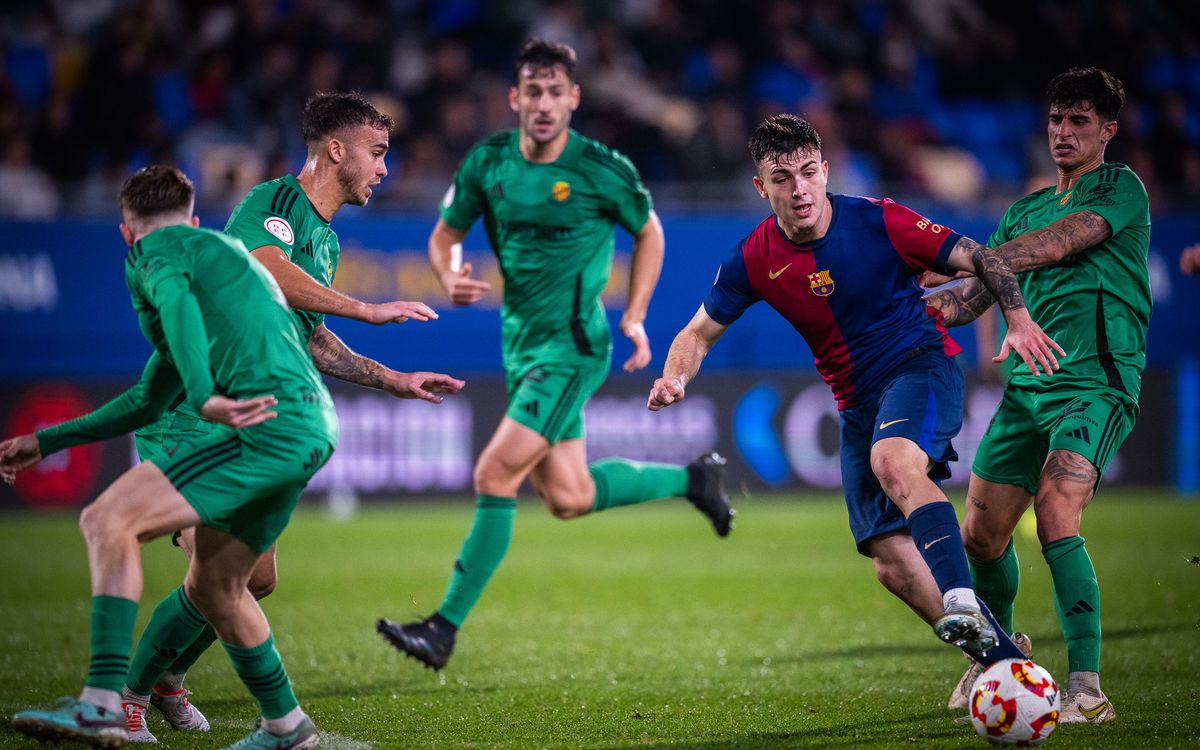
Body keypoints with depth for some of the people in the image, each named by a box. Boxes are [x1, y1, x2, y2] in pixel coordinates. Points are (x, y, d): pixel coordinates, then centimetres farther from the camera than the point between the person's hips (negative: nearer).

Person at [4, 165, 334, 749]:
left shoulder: (158, 247, 7)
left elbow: (177, 303, -19)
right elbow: (148, 401, 41)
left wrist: (204, 396, -33)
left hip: (266, 426, -9)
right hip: (313, 429, 9)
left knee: (107, 523, -14)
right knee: (211, 586, 22)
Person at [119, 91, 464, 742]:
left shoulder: (325, 239, 17)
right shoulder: (272, 202, -13)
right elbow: (267, 270, -35)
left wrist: (393, 380, 24)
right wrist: (368, 311, -32)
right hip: (189, 417, -9)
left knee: (256, 579, 8)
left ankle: (168, 677, 29)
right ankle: (127, 697, -1)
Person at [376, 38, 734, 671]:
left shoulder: (602, 170, -11)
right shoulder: (486, 162, 0)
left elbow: (648, 233, 6)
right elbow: (444, 236, 11)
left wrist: (635, 317, 0)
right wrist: (451, 278, -12)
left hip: (572, 347, -6)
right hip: (521, 344, 6)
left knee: (495, 477, -14)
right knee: (569, 498, 9)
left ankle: (445, 628, -8)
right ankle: (691, 478, 33)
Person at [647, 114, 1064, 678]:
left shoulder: (877, 222, -14)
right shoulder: (753, 260, -4)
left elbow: (978, 258, -8)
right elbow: (700, 332, 8)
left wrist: (1018, 319, -23)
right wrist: (673, 378, -13)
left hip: (922, 363, -5)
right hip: (857, 403, 5)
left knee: (894, 462, -38)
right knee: (892, 565, -4)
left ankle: (964, 603, -49)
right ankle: (999, 656, 8)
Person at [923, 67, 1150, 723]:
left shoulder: (1122, 189, -1)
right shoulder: (1028, 208, 20)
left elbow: (1059, 243, -16)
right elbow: (979, 291, 17)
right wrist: (943, 306, -5)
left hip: (1096, 382, -7)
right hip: (1026, 386, 7)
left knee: (1055, 515, -27)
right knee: (981, 535, 9)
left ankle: (1087, 689, -27)